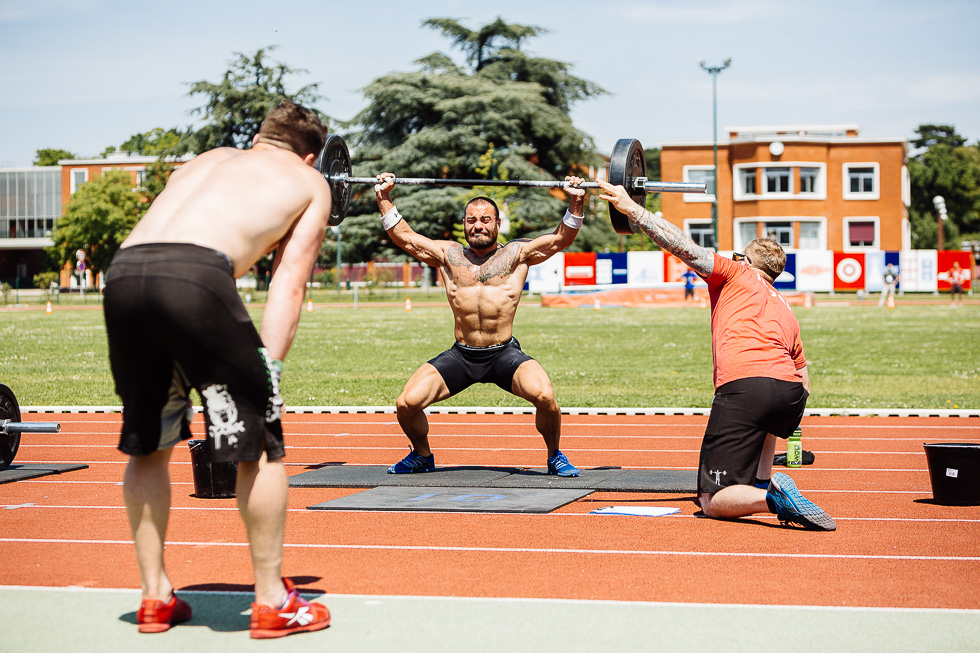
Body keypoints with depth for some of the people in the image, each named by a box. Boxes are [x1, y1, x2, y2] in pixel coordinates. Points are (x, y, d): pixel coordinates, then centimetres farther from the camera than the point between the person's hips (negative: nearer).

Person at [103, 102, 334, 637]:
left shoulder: (204, 161, 38)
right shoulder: (310, 183, 25)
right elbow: (288, 284, 13)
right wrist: (266, 368, 8)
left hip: (122, 272, 5)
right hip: (195, 277, -5)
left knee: (147, 442, 21)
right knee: (260, 441, 10)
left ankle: (155, 597, 28)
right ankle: (272, 602, 16)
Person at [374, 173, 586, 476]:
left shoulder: (517, 253, 6)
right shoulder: (448, 254, 11)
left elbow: (561, 238, 3)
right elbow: (403, 236, 16)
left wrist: (576, 203, -9)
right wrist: (384, 198, 11)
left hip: (505, 354, -2)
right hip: (460, 356, 2)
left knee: (545, 396, -29)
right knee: (407, 404, -13)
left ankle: (555, 456, 1)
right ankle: (421, 455, 19)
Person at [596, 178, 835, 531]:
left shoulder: (737, 274, 20)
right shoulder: (786, 311, 33)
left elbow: (686, 248, 10)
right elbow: (804, 382, 31)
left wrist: (631, 208, 11)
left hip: (744, 386, -6)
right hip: (792, 395, 6)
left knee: (713, 502, 1)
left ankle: (773, 499, -26)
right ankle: (765, 481, 24)